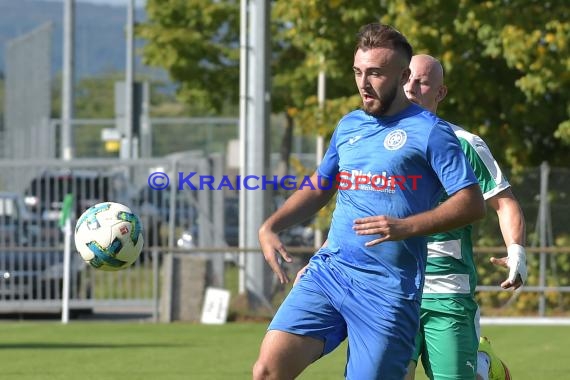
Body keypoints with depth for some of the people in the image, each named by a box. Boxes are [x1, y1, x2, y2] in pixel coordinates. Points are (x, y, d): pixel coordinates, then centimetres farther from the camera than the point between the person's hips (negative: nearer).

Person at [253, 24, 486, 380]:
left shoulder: (430, 132, -3)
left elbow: (472, 203, -8)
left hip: (387, 288, -5)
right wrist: (271, 226, 12)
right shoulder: (348, 126, 16)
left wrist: (406, 227, -20)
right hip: (328, 270, 5)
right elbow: (318, 188, 29)